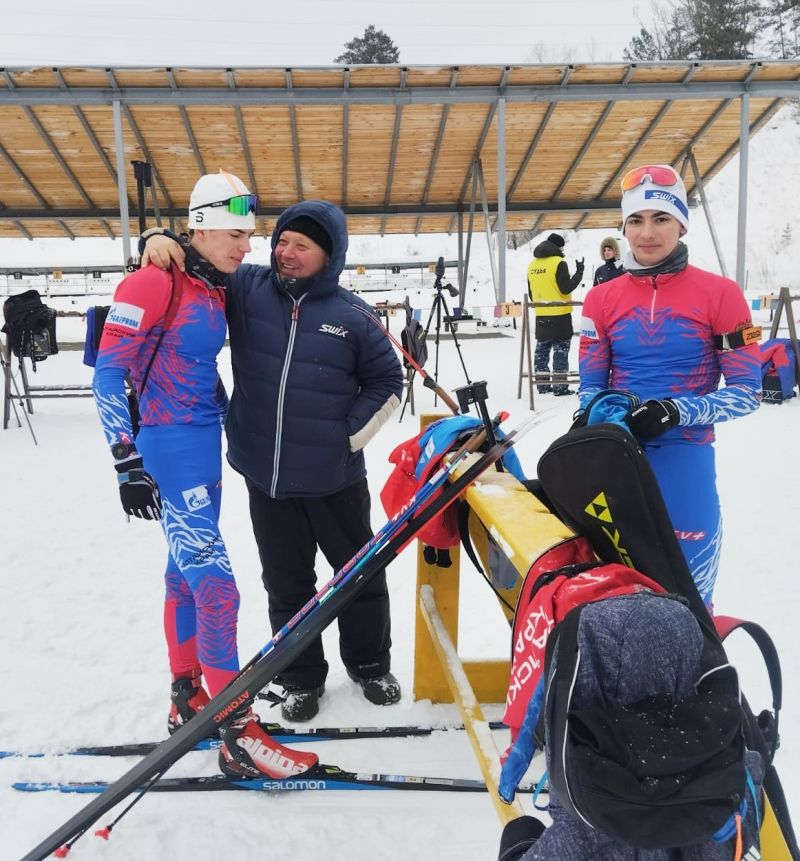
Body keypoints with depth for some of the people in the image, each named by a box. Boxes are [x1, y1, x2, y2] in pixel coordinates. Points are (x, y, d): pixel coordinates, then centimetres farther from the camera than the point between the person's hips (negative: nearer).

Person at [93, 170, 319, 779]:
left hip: (207, 443, 8)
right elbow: (109, 370, -15)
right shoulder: (156, 284, -14)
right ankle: (238, 734, -3)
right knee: (216, 585, -10)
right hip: (169, 447, -8)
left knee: (186, 572, 16)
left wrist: (231, 425, 21)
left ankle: (189, 699, 29)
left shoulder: (218, 292, 10)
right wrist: (127, 461, -19)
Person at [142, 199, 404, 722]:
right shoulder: (246, 288, -2)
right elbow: (197, 262, 9)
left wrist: (350, 434, -2)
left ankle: (372, 666, 37)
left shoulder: (352, 316, -6)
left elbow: (387, 382, 4)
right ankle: (302, 678, 34)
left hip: (336, 478, -1)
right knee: (287, 584, 15)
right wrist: (163, 242, -12)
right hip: (266, 478, 2)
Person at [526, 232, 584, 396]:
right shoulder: (559, 263, -12)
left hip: (541, 315, 6)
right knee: (561, 350, -1)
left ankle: (542, 385, 17)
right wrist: (579, 272, -5)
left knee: (542, 349, 12)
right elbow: (566, 288, -15)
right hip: (560, 314, -6)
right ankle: (560, 386, -1)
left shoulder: (533, 264, 9)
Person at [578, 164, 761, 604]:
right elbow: (590, 386, 8)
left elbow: (747, 391, -4)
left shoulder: (719, 293, -4)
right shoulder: (602, 298, 5)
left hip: (684, 467, -3)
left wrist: (677, 411, -19)